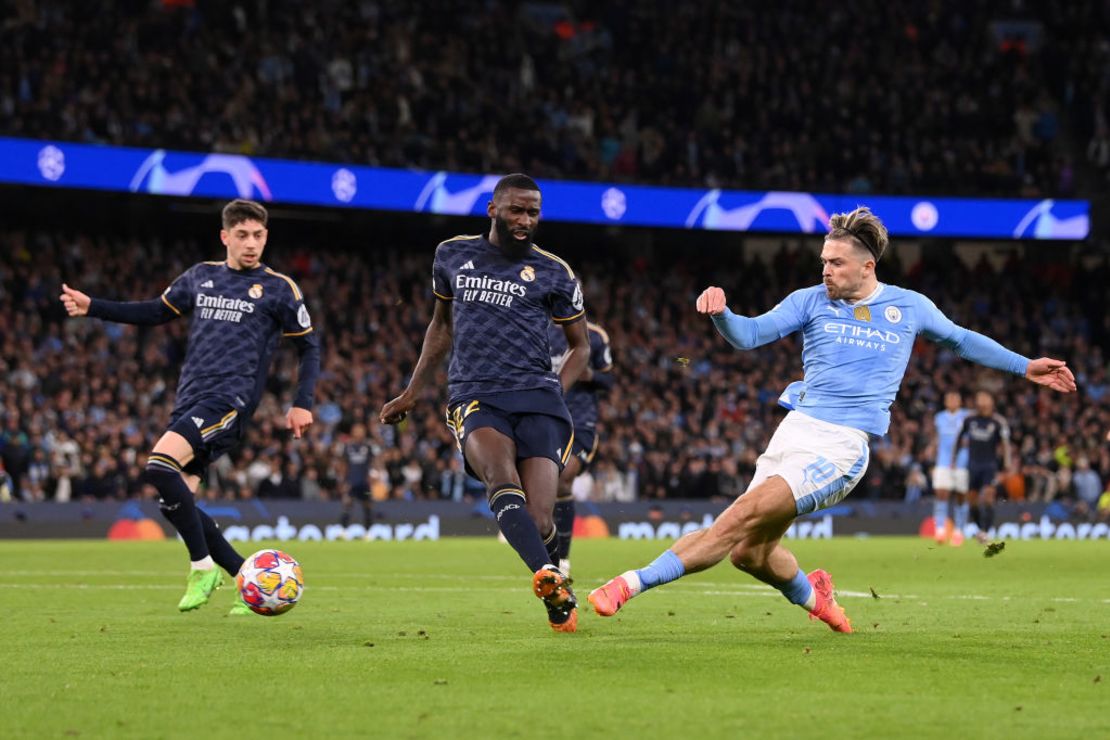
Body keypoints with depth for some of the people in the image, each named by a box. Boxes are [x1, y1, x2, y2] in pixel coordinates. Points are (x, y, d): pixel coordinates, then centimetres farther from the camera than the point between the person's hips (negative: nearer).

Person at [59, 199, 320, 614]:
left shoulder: (279, 289, 2)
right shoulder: (201, 277, 15)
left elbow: (309, 347, 8)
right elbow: (156, 312, 26)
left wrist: (302, 403, -2)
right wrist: (92, 308, 17)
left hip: (230, 400, -7)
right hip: (189, 399, 7)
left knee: (159, 466, -27)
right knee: (173, 501, -1)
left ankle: (203, 567, -14)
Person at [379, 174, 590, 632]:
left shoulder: (553, 273, 10)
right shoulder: (452, 256, 16)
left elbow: (580, 346, 20)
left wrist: (553, 393, 3)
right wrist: (411, 394, 31)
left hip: (536, 395, 0)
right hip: (474, 396, 0)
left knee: (538, 522, -14)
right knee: (502, 477, -33)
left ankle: (553, 585, 19)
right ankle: (551, 581, -53)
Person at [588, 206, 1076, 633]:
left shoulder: (909, 307, 9)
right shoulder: (812, 300, 8)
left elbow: (960, 339, 27)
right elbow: (749, 335, -2)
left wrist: (1025, 367, 28)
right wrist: (719, 312, -24)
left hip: (844, 445, -3)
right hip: (795, 431, 3)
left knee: (742, 518, -21)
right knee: (749, 553, -1)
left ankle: (634, 583, -27)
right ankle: (810, 594, 32)